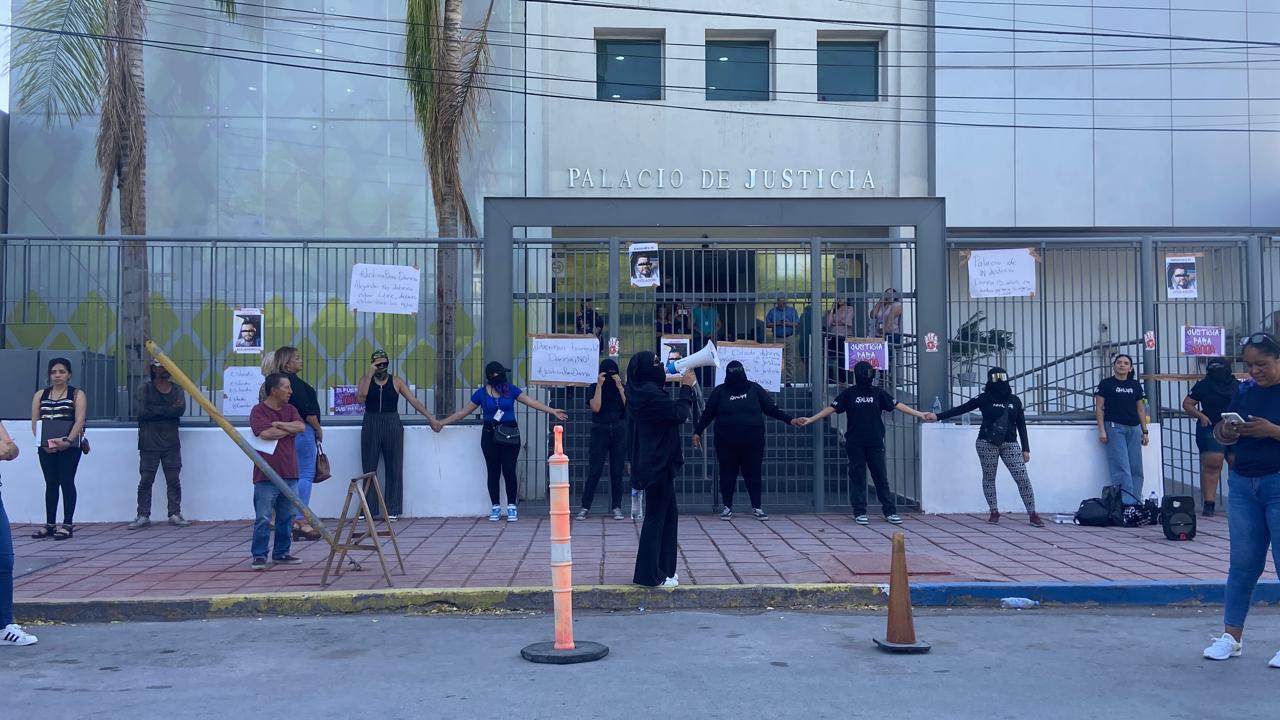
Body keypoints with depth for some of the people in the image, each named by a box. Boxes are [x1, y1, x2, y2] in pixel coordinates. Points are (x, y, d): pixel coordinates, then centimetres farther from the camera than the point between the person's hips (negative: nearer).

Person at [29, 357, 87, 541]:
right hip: (46, 447, 4)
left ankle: (67, 524, 0)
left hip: (69, 446, -3)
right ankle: (49, 524, 13)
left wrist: (67, 441, -22)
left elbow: (79, 421, -9)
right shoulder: (40, 395, 12)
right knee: (51, 483, 7)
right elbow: (35, 421, 6)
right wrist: (44, 442, -9)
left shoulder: (77, 395, 1)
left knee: (66, 482, -3)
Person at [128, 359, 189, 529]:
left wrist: (154, 411, -13)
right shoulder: (144, 389, 3)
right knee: (145, 480, 0)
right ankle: (143, 516, 7)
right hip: (149, 444, -2)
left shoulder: (177, 390, 11)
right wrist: (168, 409, -11)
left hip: (171, 443, 2)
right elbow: (140, 411, -12)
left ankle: (175, 514, 8)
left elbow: (181, 409, -7)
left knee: (174, 480, 2)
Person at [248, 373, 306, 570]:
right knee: (263, 519, -4)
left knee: (287, 518, 11)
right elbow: (265, 433, -20)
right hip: (266, 476, -6)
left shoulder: (290, 410, 12)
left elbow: (301, 427, -4)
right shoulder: (258, 411, -5)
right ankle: (259, 556, 3)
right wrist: (289, 429, -5)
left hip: (289, 474, 6)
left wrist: (278, 424, -11)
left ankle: (282, 553, 21)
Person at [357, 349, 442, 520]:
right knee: (369, 468, 2)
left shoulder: (396, 382, 4)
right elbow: (360, 399, -12)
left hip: (392, 425, 0)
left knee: (394, 468, 0)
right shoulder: (366, 380, 5)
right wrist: (369, 374, -14)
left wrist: (430, 418, -2)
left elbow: (414, 401, 3)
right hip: (370, 425, 0)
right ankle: (368, 508, 9)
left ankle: (392, 510, 5)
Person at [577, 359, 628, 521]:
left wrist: (619, 386, -10)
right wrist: (599, 385, -12)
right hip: (600, 430, -1)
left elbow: (629, 406, -7)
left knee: (617, 470, 3)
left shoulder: (622, 388, 7)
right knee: (594, 470, -4)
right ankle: (585, 507, -1)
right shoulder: (595, 388, 3)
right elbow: (595, 408, -12)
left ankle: (617, 507, 8)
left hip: (619, 431, 2)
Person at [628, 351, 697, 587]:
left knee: (669, 514, 16)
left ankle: (662, 569, 24)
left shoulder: (646, 391, 13)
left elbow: (674, 412, 21)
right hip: (657, 463, -10)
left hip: (658, 462, 10)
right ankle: (649, 574, 4)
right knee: (656, 516, -3)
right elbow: (680, 413, -21)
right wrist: (686, 387, -9)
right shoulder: (649, 393, -19)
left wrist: (686, 387, 13)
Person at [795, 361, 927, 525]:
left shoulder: (878, 393, 6)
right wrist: (810, 420, -8)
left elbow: (897, 405, 8)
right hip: (855, 443, -1)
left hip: (875, 443, 1)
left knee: (881, 477, 3)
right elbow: (831, 408, 0)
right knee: (857, 477, 3)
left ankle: (890, 512, 9)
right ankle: (860, 513, 9)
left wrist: (919, 414, 5)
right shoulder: (849, 393, 1)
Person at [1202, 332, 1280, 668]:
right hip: (1242, 485, 5)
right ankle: (1231, 636, 13)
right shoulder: (1246, 390, 10)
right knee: (1242, 564, 8)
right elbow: (1220, 433, 15)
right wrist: (1226, 431, -6)